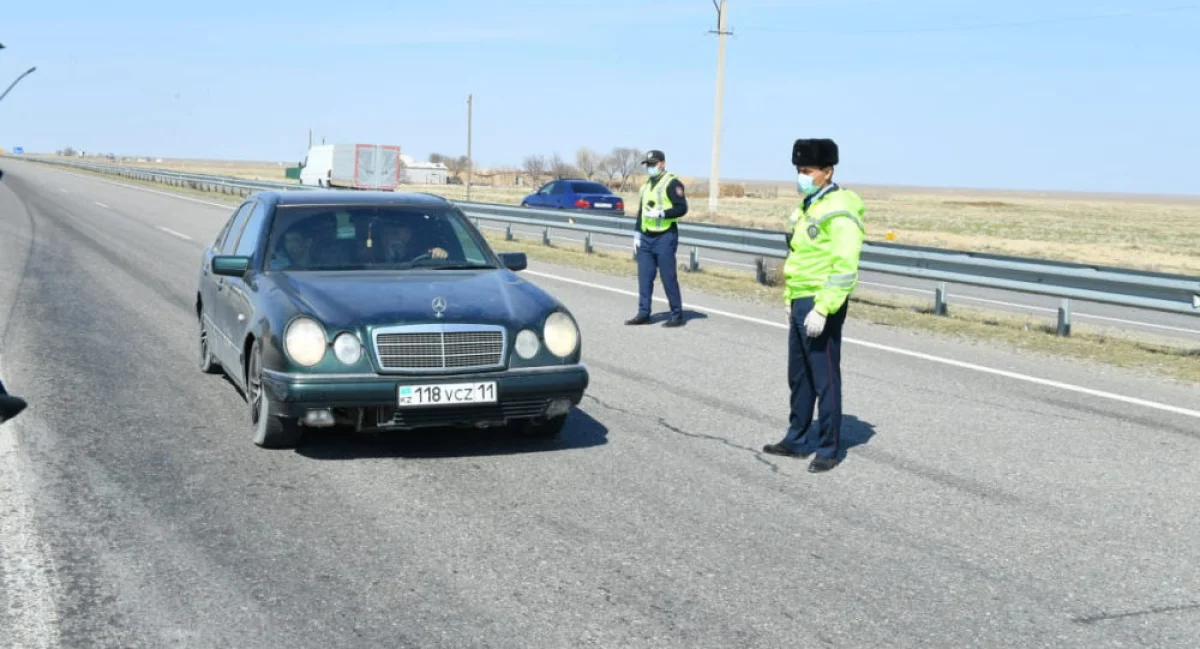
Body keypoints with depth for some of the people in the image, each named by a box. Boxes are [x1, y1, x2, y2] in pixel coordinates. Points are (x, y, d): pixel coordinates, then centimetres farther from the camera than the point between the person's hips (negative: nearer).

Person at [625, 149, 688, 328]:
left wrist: (660, 213, -22)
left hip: (665, 237, -7)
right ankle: (643, 313, 12)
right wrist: (637, 234, 16)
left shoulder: (672, 183, -7)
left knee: (668, 278, -5)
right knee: (644, 277, 6)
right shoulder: (646, 185, 18)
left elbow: (682, 208, -15)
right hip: (646, 239, 7)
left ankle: (677, 315, 4)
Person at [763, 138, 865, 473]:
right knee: (799, 376, 16)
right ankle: (798, 440, 27)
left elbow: (845, 268, -22)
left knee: (825, 379, -2)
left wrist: (822, 309, -25)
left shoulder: (839, 212, -16)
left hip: (822, 307, -9)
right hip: (801, 304, 10)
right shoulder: (807, 207, 14)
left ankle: (829, 449, 7)